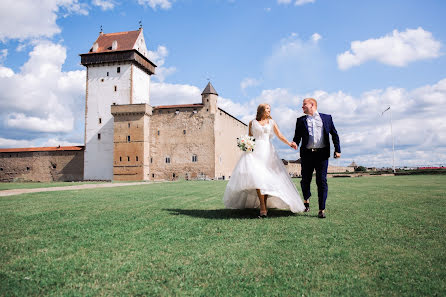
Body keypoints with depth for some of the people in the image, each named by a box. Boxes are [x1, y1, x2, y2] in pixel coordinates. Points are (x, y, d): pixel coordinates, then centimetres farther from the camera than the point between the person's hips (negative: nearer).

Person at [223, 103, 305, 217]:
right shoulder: (252, 123, 13)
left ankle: (265, 205, 5)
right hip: (255, 150, -2)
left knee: (267, 178, -5)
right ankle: (262, 207, -18)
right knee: (257, 178, -17)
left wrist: (289, 143, -10)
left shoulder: (271, 122, 15)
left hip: (267, 151, 2)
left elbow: (279, 135, 6)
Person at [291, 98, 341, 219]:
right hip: (307, 154, 2)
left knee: (322, 181, -4)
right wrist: (294, 143, -14)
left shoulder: (326, 118, 11)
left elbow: (334, 134, 12)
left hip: (322, 154, -1)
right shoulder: (301, 120, 13)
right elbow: (297, 136, 8)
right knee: (305, 180, 7)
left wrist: (337, 150, 4)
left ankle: (321, 209, 2)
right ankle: (306, 200, 35)